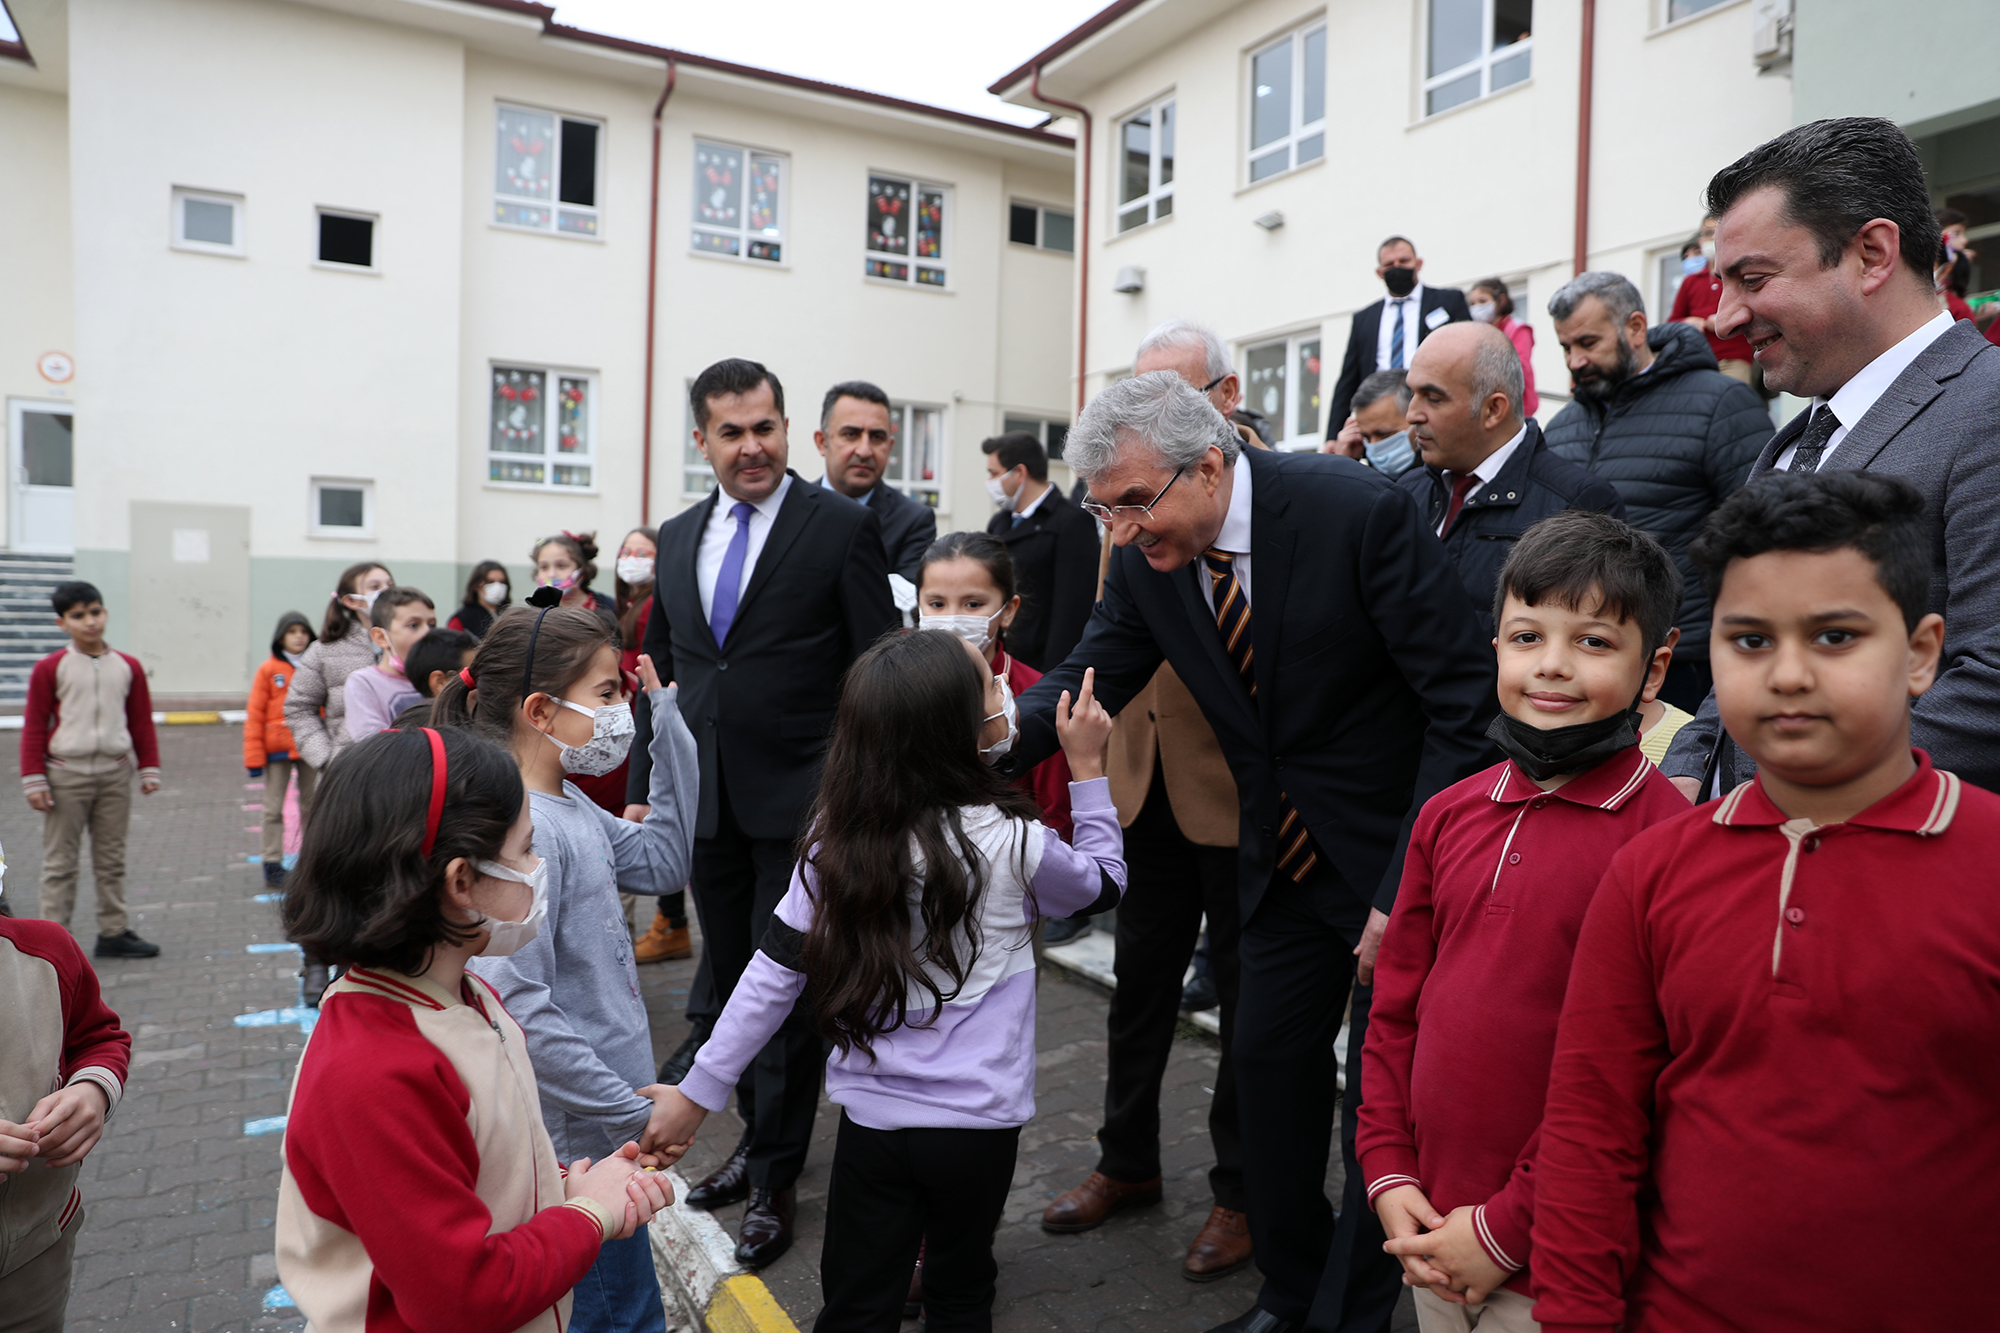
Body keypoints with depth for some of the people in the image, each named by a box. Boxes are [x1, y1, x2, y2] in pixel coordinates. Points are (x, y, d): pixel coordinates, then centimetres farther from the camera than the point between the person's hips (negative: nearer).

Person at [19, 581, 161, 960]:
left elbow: (142, 723, 11)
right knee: (60, 862, 2)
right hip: (66, 775, -3)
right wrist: (34, 781, -5)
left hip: (115, 774, 3)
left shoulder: (128, 667, 5)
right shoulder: (50, 669, -3)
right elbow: (34, 727, -1)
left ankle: (114, 933, 17)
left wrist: (149, 769, 8)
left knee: (112, 860, 10)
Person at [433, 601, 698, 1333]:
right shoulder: (522, 828, -25)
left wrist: (669, 723, 4)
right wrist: (632, 1111, -20)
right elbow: (519, 1009, -28)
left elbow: (663, 859, 13)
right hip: (577, 1135, -9)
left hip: (605, 1115, 9)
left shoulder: (569, 805, 3)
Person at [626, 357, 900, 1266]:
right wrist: (643, 791, 13)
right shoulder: (677, 539, 11)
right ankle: (758, 1139, 36)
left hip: (801, 802, -6)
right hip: (707, 802, 6)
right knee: (730, 981, 17)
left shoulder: (843, 527, -7)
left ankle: (773, 1181, 18)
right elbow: (661, 672, 16)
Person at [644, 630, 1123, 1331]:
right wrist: (1088, 768, 4)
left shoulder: (838, 840, -11)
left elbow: (774, 973, -8)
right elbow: (1104, 885, 1)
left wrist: (700, 1090, 1)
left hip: (871, 1116, 2)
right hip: (978, 1121, -2)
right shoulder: (1012, 842, -19)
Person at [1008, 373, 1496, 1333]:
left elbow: (1464, 698, -20)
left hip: (1394, 852, -5)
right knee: (1269, 1063, 13)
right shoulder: (1145, 557, -8)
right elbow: (1088, 677, -3)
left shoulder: (1358, 512, -24)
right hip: (1282, 855, 5)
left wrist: (1408, 888, -21)